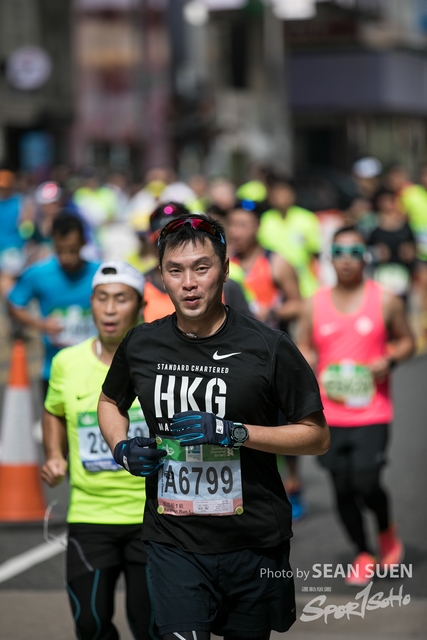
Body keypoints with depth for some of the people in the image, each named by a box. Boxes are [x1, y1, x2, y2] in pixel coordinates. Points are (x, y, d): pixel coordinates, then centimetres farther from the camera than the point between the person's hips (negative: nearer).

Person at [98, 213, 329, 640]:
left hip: (253, 542, -1)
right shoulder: (141, 344, 1)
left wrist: (235, 433, -18)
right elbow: (110, 402, 22)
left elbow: (317, 436, -5)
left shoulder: (267, 347, -8)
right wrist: (122, 449, 0)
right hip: (173, 541, 1)